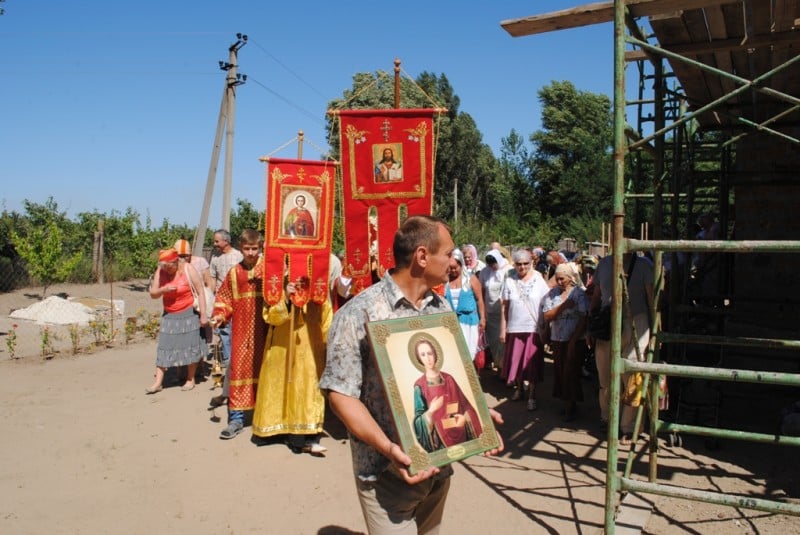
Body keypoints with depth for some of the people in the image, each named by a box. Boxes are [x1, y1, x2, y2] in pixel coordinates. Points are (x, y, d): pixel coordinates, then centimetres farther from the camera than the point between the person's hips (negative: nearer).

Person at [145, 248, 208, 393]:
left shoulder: (188, 270, -12)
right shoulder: (160, 271, -2)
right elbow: (153, 294, 2)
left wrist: (203, 315, -13)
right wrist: (163, 290, -21)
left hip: (188, 314, -4)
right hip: (169, 315, 4)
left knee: (190, 346, 3)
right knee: (164, 347, 2)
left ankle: (190, 379, 16)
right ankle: (158, 382, 7)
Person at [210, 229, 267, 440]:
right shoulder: (234, 273, 9)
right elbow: (224, 298, 13)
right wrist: (220, 315, -3)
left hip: (264, 329, -2)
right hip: (241, 331, 2)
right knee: (238, 369, 3)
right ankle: (236, 418, 12)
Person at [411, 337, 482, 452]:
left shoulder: (448, 379, 3)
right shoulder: (419, 386, -5)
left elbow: (463, 404, 7)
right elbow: (419, 420, -7)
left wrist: (464, 417, -11)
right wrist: (430, 411, -24)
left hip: (459, 432, 3)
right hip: (439, 436, -2)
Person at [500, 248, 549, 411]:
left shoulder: (538, 280, -3)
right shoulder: (510, 281, -1)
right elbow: (505, 306, 1)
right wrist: (503, 329, 0)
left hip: (534, 328, -1)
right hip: (514, 328, 1)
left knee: (532, 363, 4)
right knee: (516, 361, 11)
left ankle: (531, 395, 13)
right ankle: (518, 387, 30)